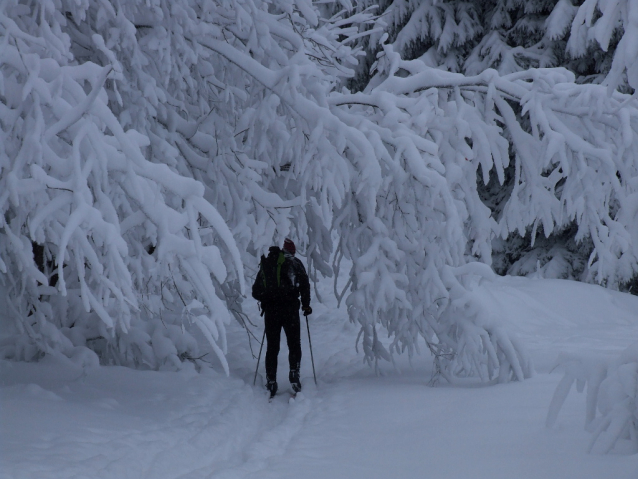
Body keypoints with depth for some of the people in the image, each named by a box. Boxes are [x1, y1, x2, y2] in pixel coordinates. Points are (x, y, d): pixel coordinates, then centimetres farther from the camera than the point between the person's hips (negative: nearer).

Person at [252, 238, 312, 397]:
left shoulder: (264, 264, 15)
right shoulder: (294, 263, 4)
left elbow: (256, 292, 14)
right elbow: (304, 284, -5)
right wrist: (306, 304, 6)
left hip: (270, 311, 3)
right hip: (289, 309, -3)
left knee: (272, 347, 9)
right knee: (294, 344, 6)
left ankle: (271, 380, 5)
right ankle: (294, 373, -10)